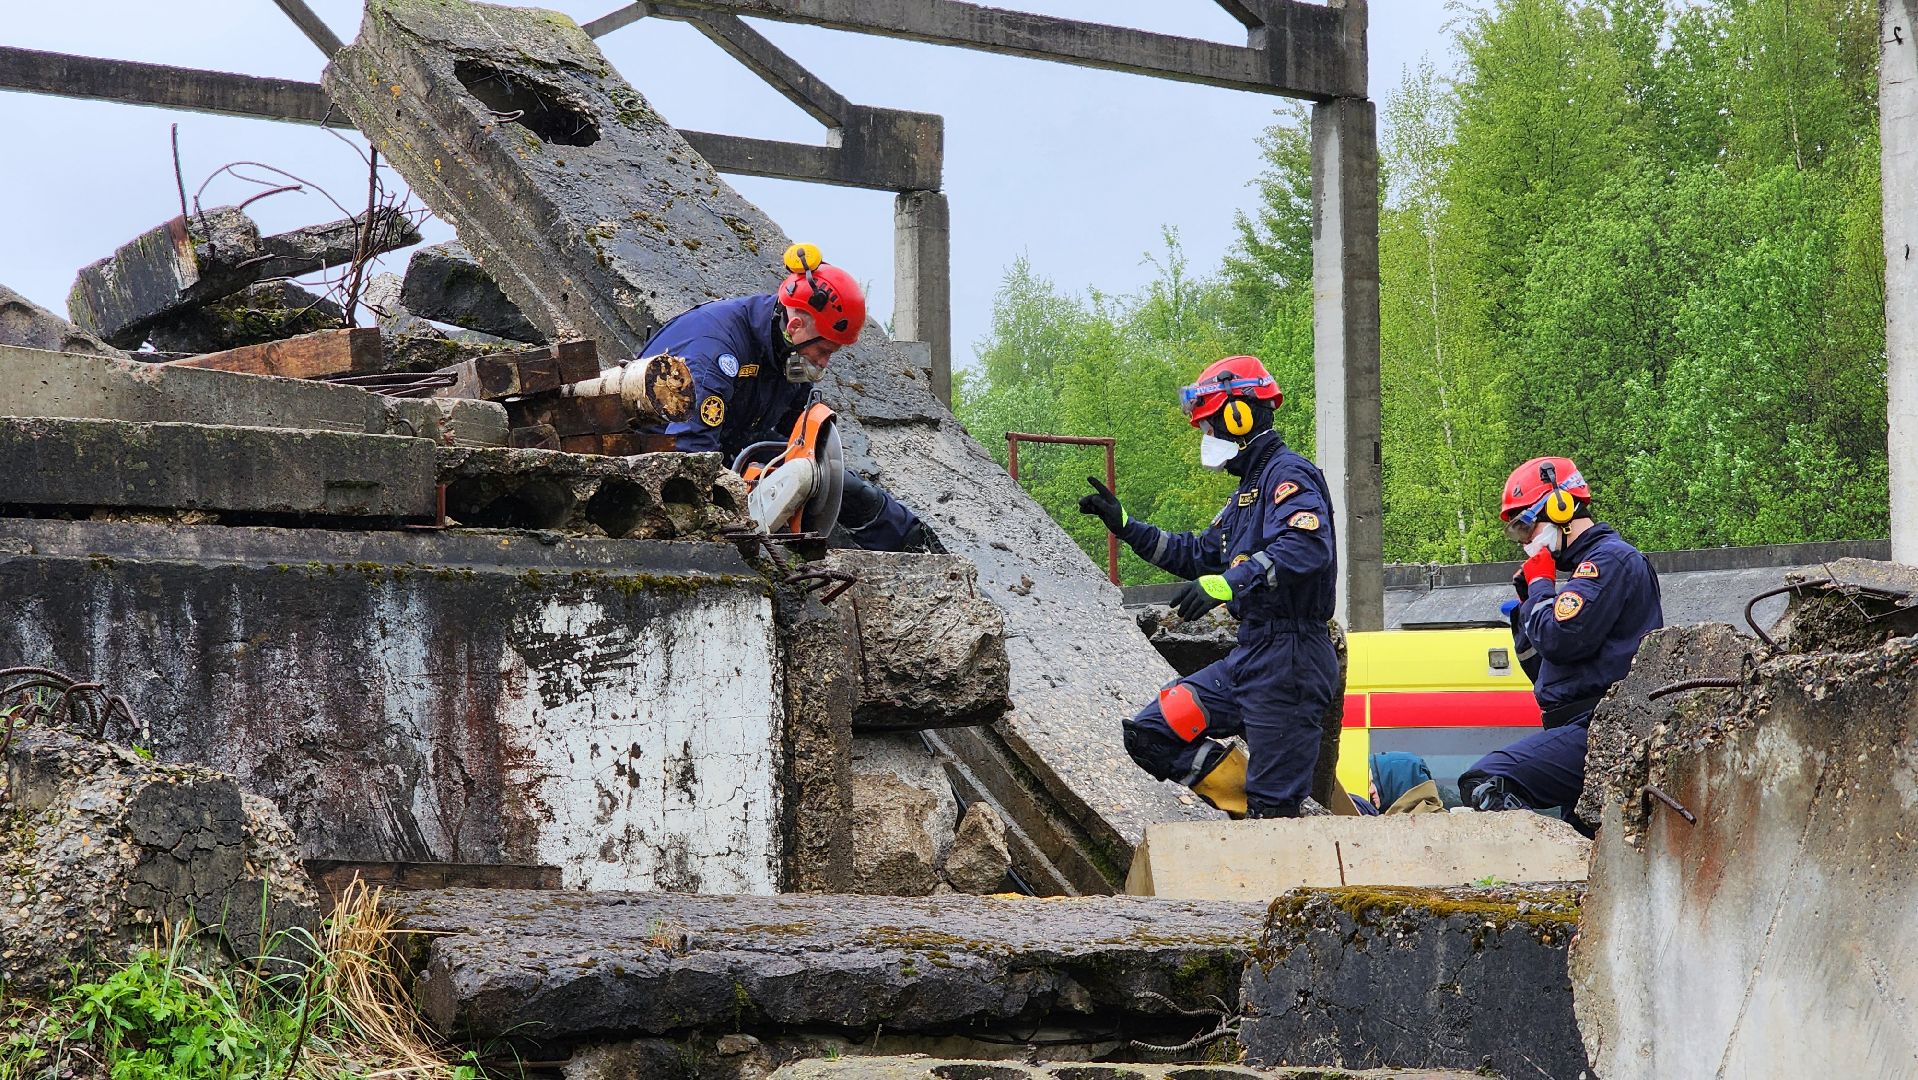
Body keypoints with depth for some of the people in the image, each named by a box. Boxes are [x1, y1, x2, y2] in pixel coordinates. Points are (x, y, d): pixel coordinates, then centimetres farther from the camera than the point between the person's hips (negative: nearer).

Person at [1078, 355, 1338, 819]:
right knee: (1150, 734, 5)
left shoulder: (1289, 474, -11)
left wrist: (1227, 584, -36)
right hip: (1251, 655, 10)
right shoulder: (1250, 489, 21)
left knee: (1274, 810, -9)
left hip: (1290, 658, -10)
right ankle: (1258, 806, 2)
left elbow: (1307, 547, -30)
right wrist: (1125, 526, 26)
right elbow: (1199, 555, 31)